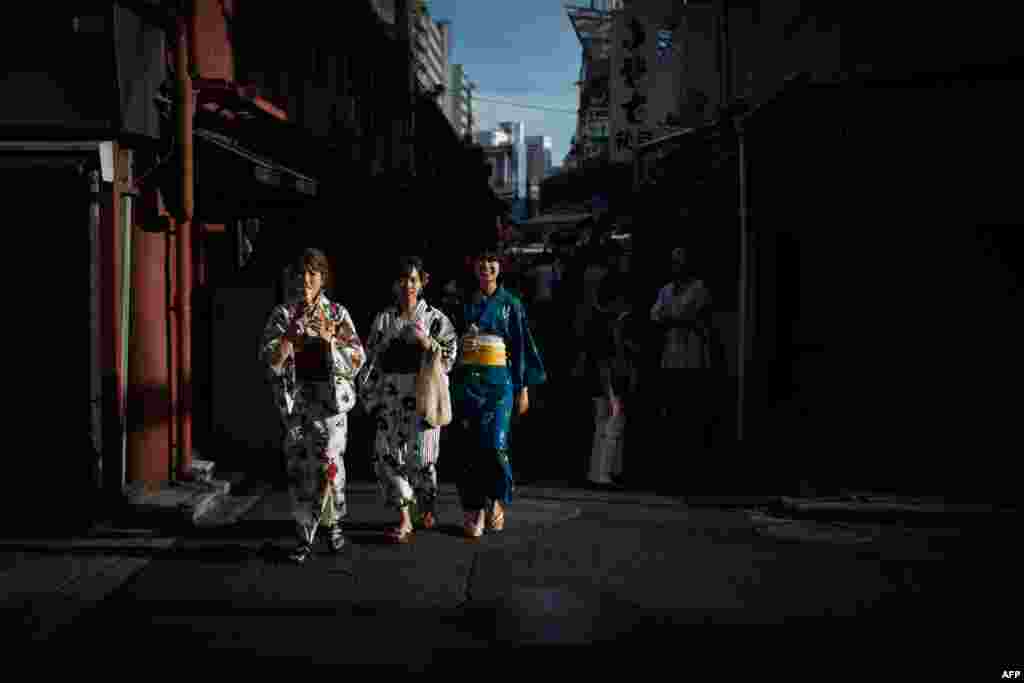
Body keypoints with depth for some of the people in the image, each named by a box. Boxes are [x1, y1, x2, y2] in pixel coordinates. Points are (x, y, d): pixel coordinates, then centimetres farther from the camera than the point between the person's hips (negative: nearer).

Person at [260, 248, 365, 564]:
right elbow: (269, 358, -3)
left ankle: (333, 522, 21)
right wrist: (290, 334, -19)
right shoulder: (282, 314, 6)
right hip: (295, 397, 1)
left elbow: (357, 358, -2)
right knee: (299, 466, 1)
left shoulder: (337, 313, 5)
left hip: (330, 396, -1)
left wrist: (329, 338, -16)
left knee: (330, 463, -3)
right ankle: (305, 536, 11)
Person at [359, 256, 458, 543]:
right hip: (391, 399, 2)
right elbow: (372, 360, 11)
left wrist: (427, 342, -16)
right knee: (387, 454, -4)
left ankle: (427, 507, 28)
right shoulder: (383, 319, 7)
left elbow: (449, 359, -1)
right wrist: (370, 396, 8)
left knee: (421, 455, 2)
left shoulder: (436, 318, 1)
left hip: (423, 396, -2)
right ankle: (404, 519, 5)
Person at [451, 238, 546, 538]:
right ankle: (474, 509, 9)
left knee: (494, 443, -14)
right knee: (470, 446, 1)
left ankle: (497, 500, 7)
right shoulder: (464, 304, 9)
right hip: (467, 381, 2)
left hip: (499, 381, -2)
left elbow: (521, 348, 4)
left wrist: (524, 388, 1)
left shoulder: (511, 304, 5)